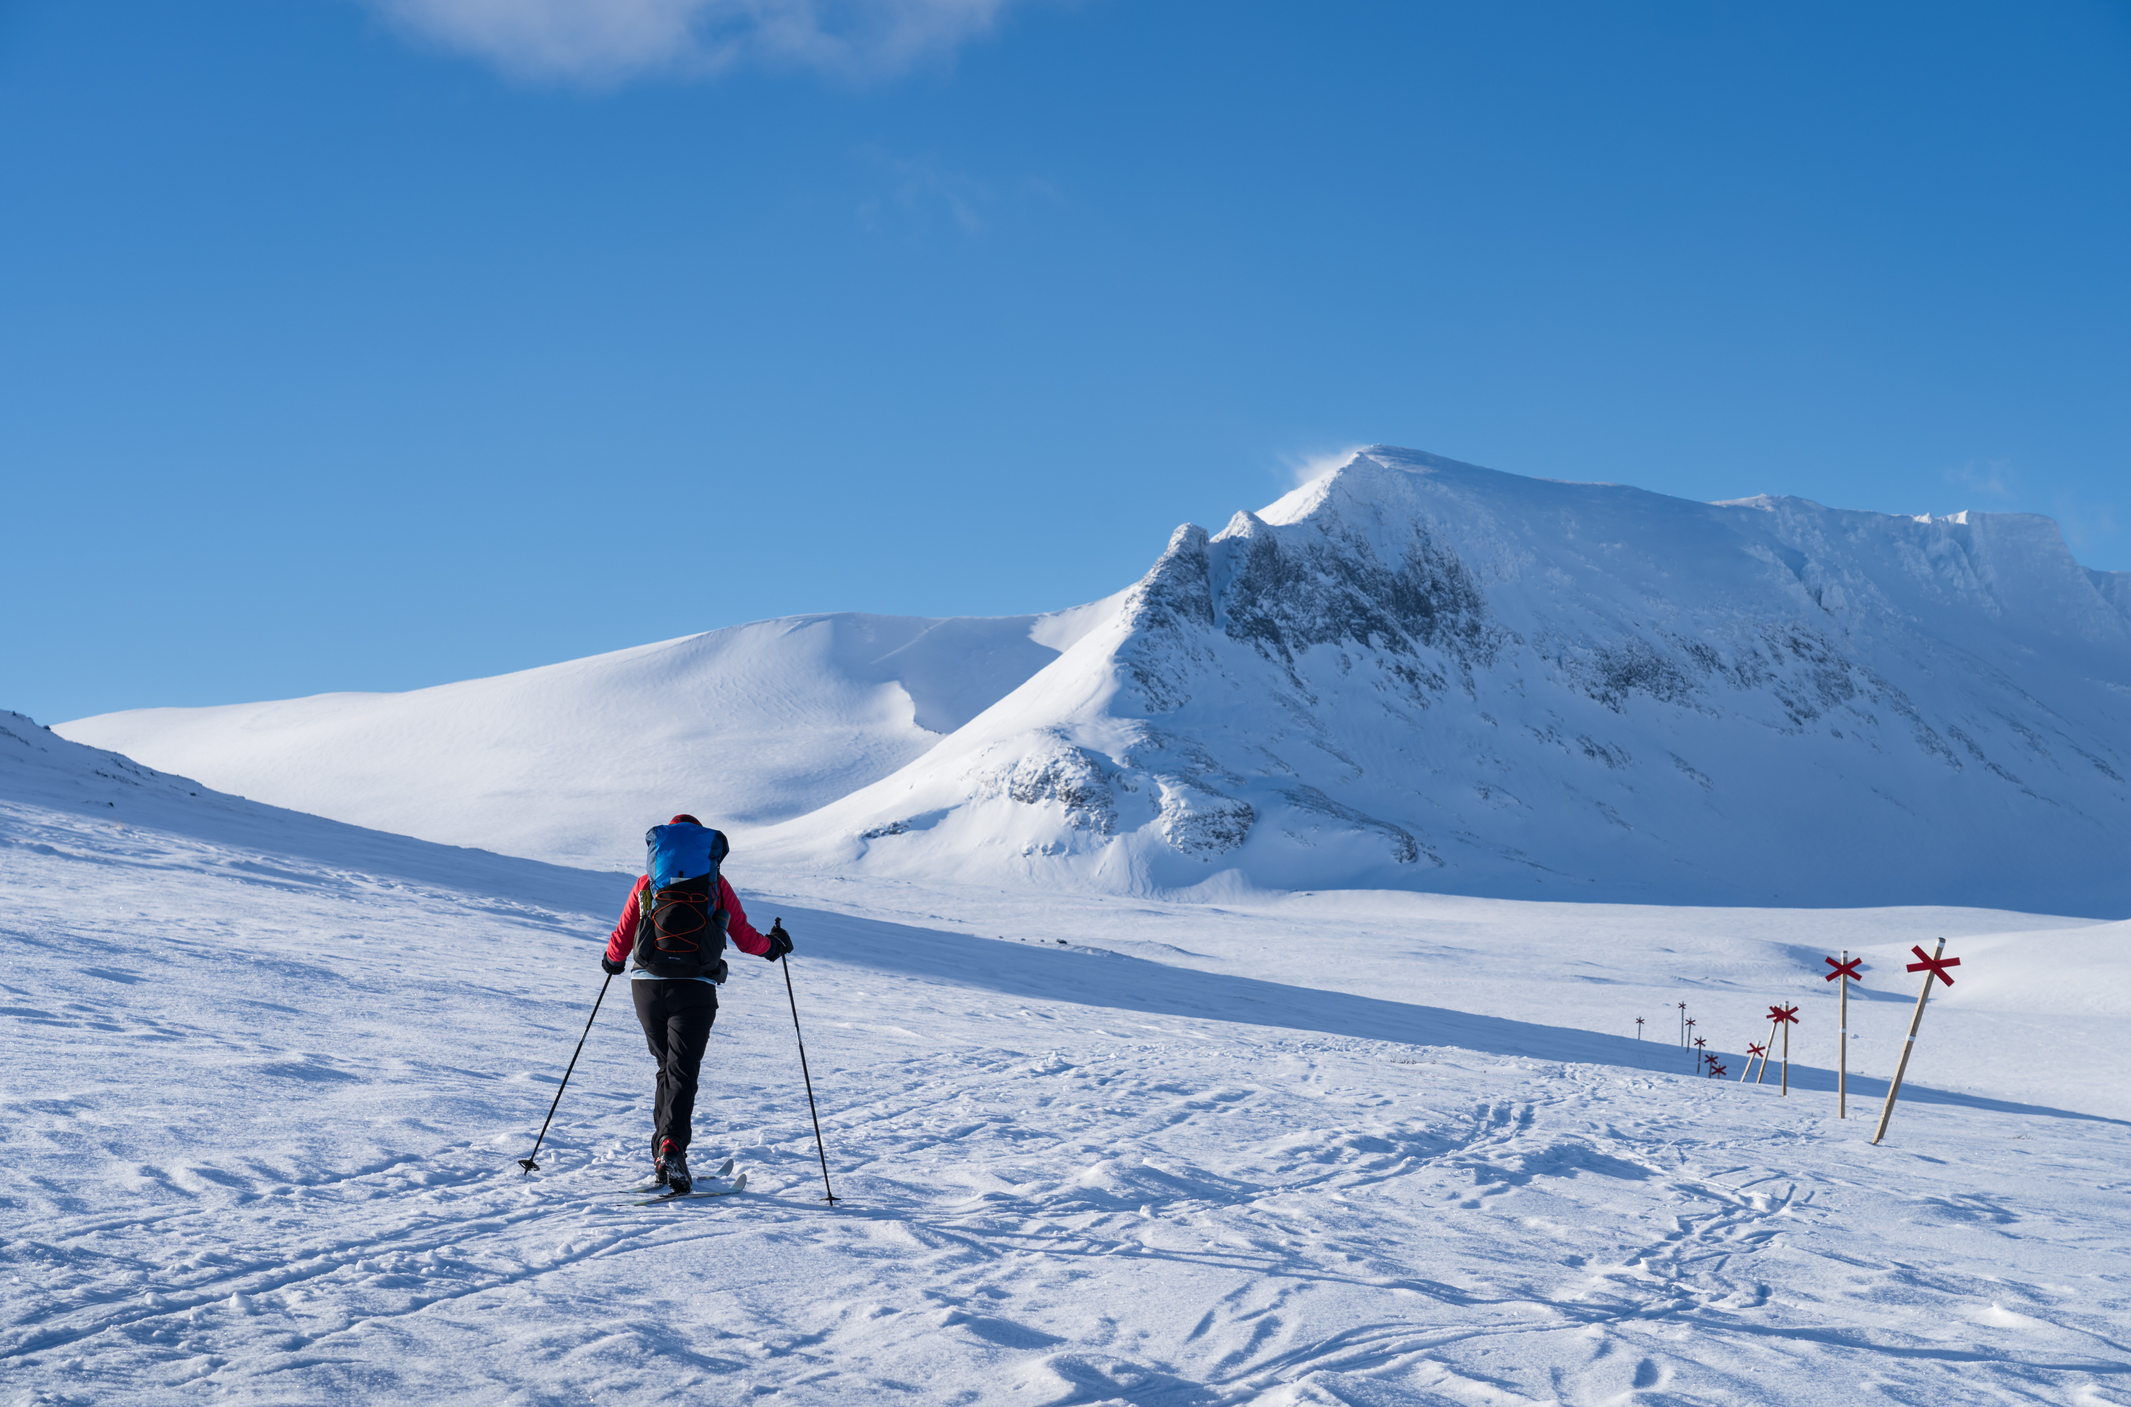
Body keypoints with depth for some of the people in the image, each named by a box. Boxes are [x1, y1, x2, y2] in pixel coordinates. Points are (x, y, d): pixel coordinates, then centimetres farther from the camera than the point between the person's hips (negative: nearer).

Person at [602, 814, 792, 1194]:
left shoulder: (647, 883, 12)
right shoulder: (716, 885, 10)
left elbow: (621, 939, 15)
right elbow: (745, 939, 12)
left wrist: (613, 961, 37)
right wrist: (772, 944, 33)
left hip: (647, 985, 2)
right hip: (695, 989, -2)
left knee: (667, 1066, 17)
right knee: (682, 1071, -5)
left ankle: (663, 1150, 11)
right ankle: (671, 1146, -27)